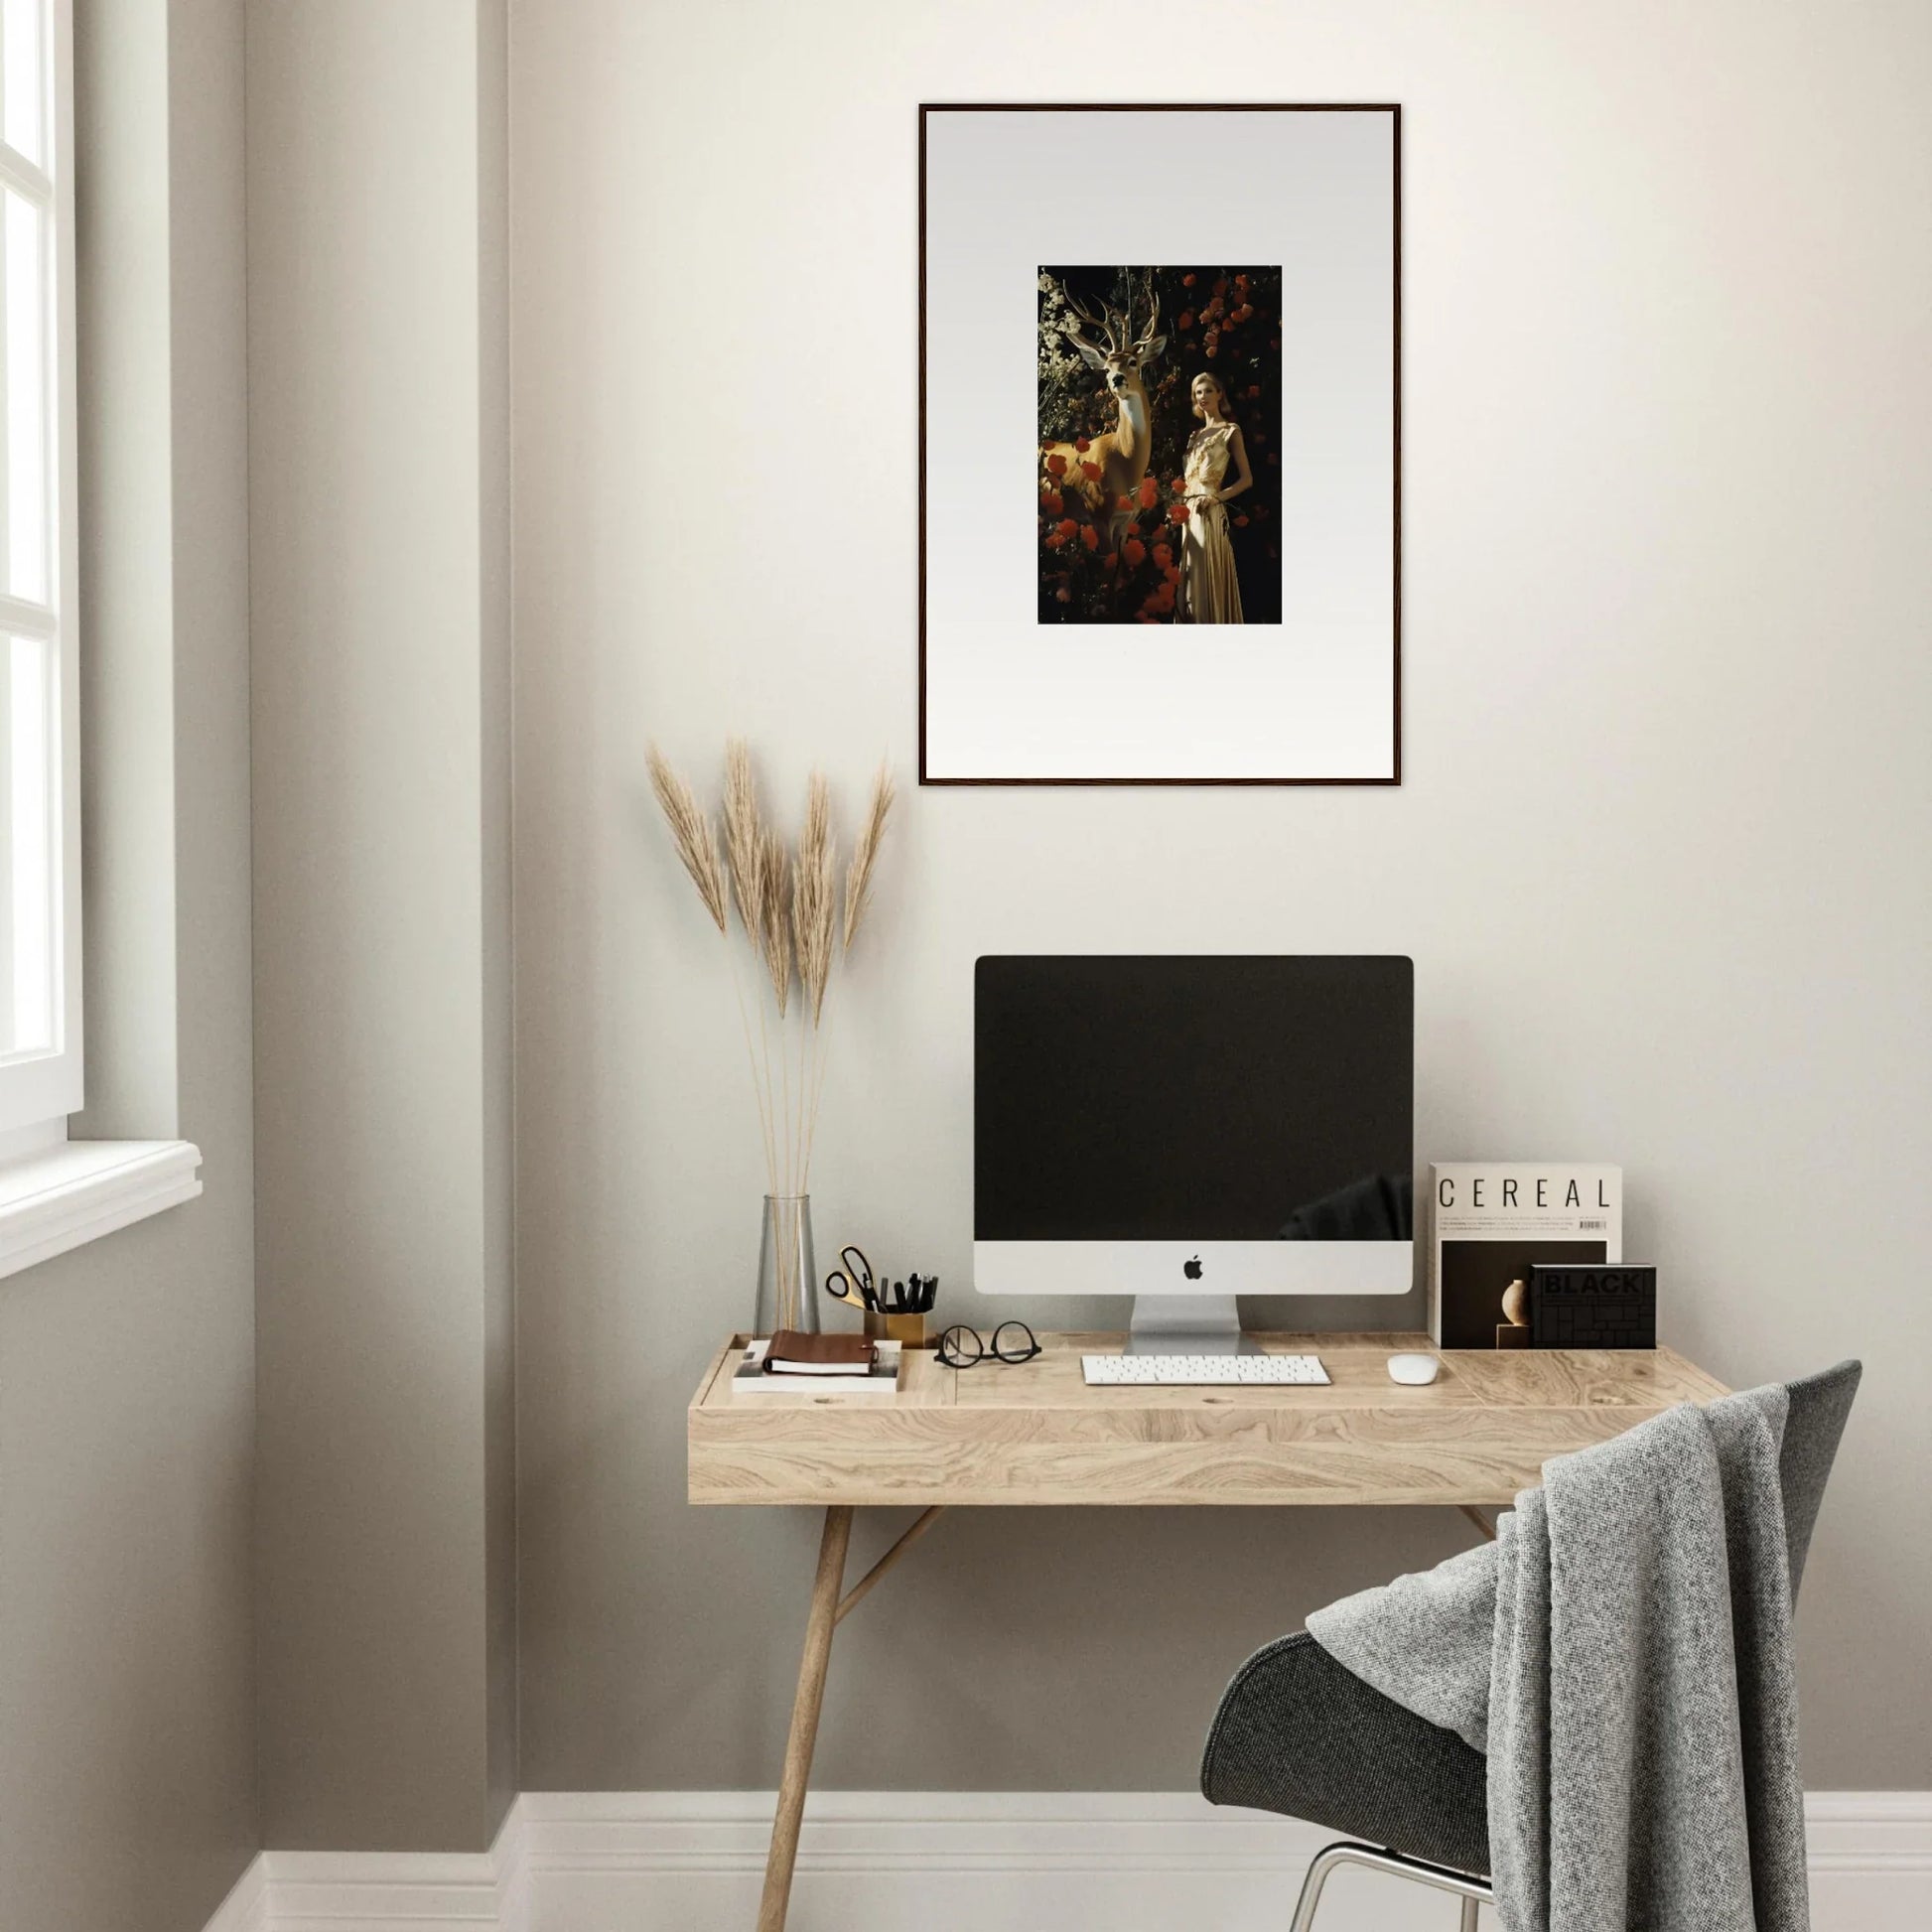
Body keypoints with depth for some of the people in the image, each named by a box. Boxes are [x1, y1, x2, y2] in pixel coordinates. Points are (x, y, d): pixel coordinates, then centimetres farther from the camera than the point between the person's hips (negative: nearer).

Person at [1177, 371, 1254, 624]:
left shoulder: (1230, 431, 2)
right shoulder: (1196, 435, 20)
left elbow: (1247, 479, -4)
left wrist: (1216, 497, -15)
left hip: (1208, 512, -7)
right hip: (1187, 511, 7)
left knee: (1207, 574, -10)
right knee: (1190, 576, 5)